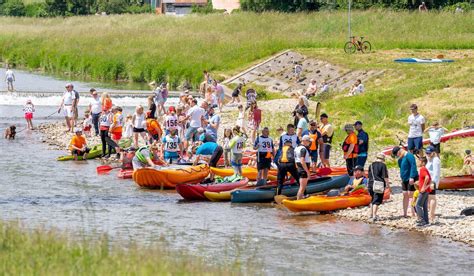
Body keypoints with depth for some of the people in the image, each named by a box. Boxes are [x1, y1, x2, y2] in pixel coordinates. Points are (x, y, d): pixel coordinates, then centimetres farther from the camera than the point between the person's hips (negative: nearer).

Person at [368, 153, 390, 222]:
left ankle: (370, 214, 26)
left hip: (370, 184, 6)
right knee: (377, 201, -5)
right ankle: (374, 216, -12)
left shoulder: (371, 165, 10)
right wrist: (387, 184, 0)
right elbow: (385, 176, -11)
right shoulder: (383, 165, -7)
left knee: (372, 200, 20)